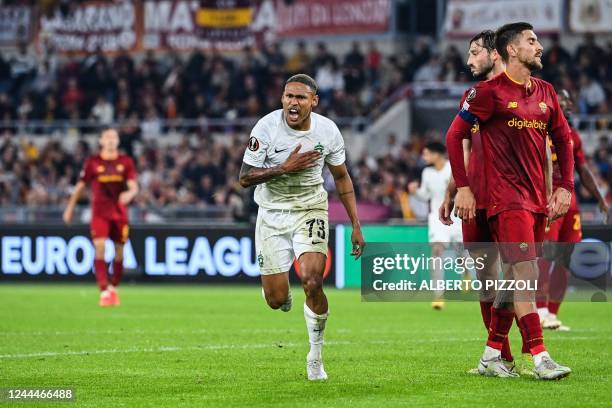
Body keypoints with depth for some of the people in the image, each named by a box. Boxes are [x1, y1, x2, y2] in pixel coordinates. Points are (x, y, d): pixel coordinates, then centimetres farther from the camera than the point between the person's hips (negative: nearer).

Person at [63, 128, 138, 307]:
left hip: (120, 213, 2)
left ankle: (113, 288, 29)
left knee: (119, 252, 8)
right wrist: (70, 207, 12)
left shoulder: (126, 162, 4)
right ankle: (104, 293, -19)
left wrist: (129, 194, -27)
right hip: (99, 213, -2)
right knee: (99, 249, -17)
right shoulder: (93, 162, 2)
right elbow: (81, 185, 11)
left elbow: (134, 187, -4)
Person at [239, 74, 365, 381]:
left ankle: (316, 356, 0)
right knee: (277, 300, -2)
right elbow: (245, 178, -13)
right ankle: (282, 293, 40)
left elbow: (342, 178, 6)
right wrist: (285, 167, -25)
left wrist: (356, 226, 4)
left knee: (312, 282, -21)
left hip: (310, 210, 0)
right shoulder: (267, 127, -15)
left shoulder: (327, 131, -8)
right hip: (272, 214, 0)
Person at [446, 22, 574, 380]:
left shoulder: (545, 92, 13)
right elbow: (455, 135, -4)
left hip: (538, 198, 7)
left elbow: (563, 140, 20)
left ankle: (492, 355, 18)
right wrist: (462, 188, -8)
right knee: (526, 272, -15)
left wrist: (566, 187, 10)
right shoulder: (490, 91, -6)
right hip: (507, 197, -7)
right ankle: (540, 358, -17)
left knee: (518, 278, 9)